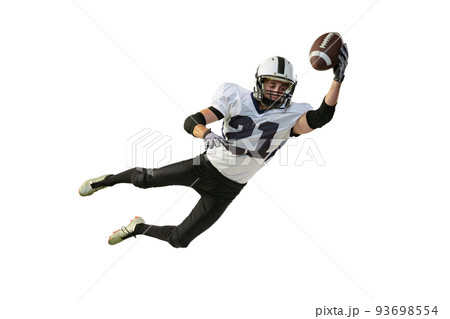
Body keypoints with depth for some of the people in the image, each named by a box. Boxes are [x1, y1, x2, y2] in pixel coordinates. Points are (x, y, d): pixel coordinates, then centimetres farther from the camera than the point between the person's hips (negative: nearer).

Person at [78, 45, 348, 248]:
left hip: (226, 188, 0)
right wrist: (207, 134, -44)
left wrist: (338, 78, -47)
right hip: (207, 166, 0)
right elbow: (191, 122, -20)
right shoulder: (237, 98, -13)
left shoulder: (290, 117, -14)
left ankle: (139, 228, 33)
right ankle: (108, 180, 39)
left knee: (179, 239, 3)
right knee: (145, 178, 4)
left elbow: (321, 117, -36)